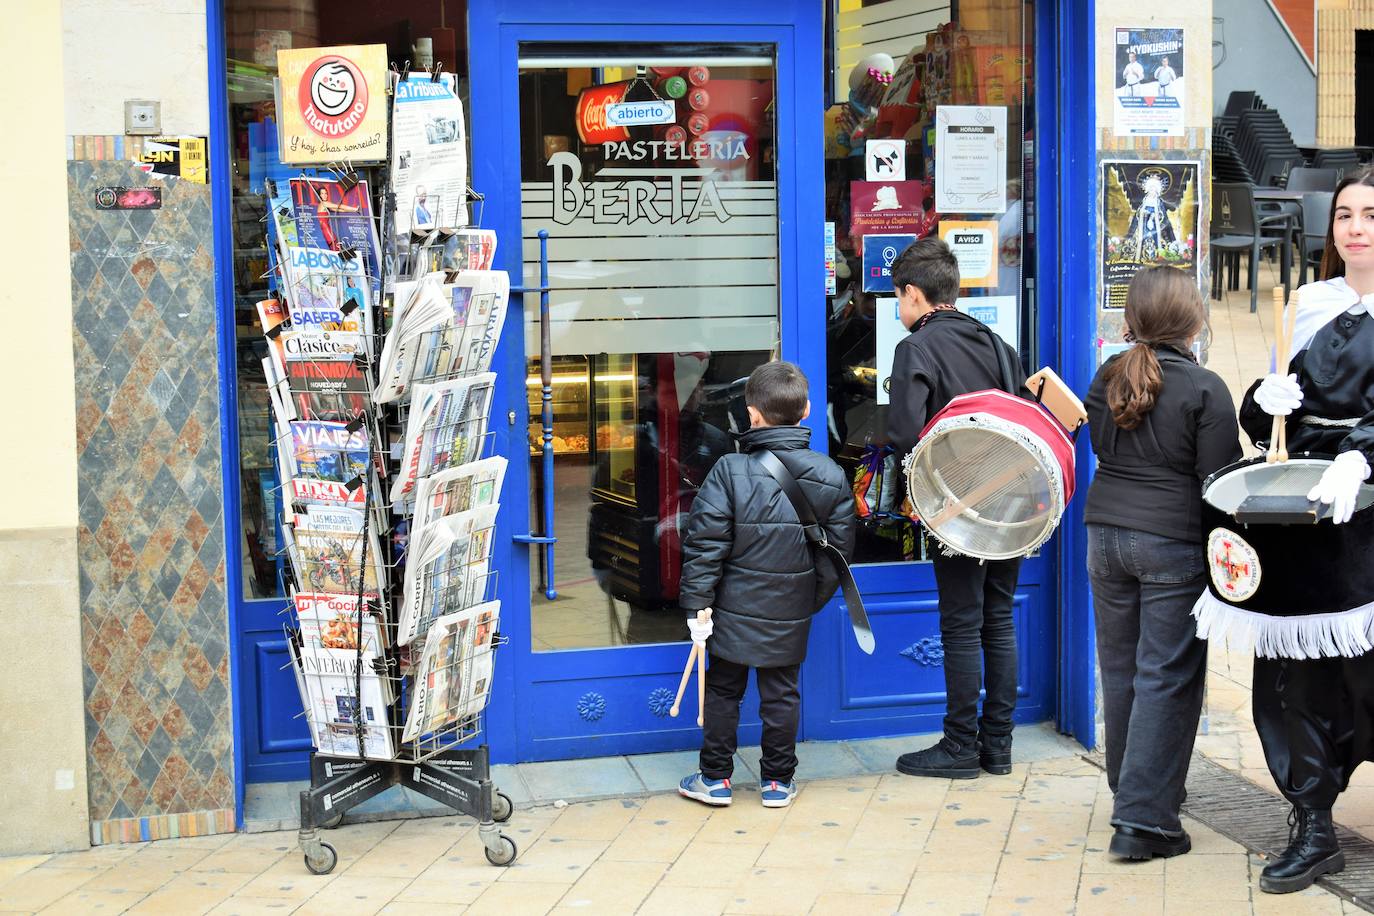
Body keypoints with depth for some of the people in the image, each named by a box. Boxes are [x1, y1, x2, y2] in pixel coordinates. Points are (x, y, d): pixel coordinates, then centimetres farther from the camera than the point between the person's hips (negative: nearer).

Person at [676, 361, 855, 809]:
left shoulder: (730, 470, -16)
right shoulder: (831, 476, -4)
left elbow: (705, 543, -16)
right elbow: (839, 550, 3)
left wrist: (697, 603, -9)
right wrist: (813, 600, 15)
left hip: (735, 609, -2)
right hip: (791, 614, 3)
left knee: (723, 691, 13)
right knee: (781, 693, 14)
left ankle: (716, 779, 21)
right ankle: (778, 782, 22)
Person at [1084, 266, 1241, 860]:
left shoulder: (1108, 378, 4)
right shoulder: (1205, 389, -11)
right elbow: (1219, 481, -11)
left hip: (1106, 534, 6)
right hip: (1175, 543, -5)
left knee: (1119, 666, 16)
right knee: (1167, 676, -2)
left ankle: (1133, 787, 31)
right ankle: (1142, 820, -4)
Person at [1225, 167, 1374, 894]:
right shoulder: (1311, 303, 14)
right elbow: (1262, 413, 18)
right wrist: (1267, 398, -5)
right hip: (1300, 501, 5)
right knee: (1294, 663, 1)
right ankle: (1313, 827, 8)